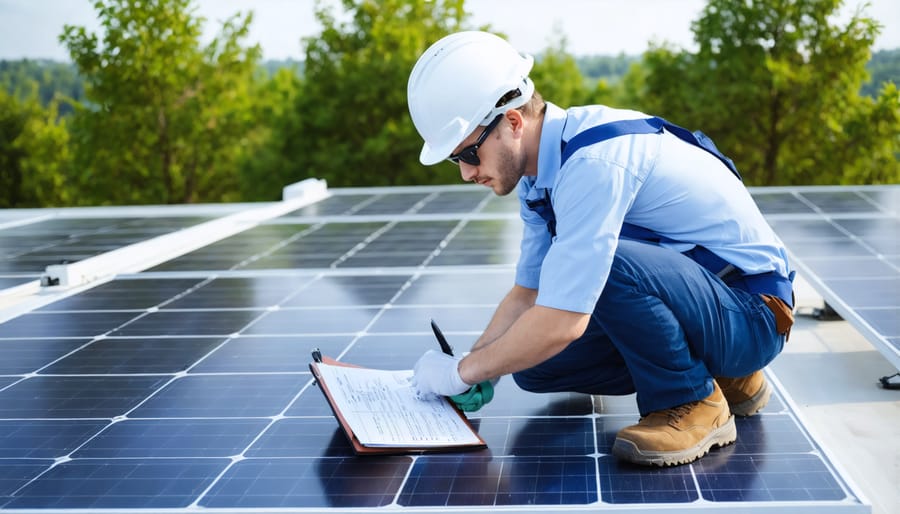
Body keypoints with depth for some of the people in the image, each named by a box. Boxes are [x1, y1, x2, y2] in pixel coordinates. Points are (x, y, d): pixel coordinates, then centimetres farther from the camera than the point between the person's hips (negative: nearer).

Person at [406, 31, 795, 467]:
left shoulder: (594, 161, -28)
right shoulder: (540, 166, 2)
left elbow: (562, 322, -30)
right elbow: (528, 292, 11)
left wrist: (464, 371, -16)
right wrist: (472, 367, -3)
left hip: (751, 314, -9)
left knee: (609, 262, -34)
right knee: (532, 363, 2)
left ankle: (693, 405, -10)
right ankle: (719, 373, 12)